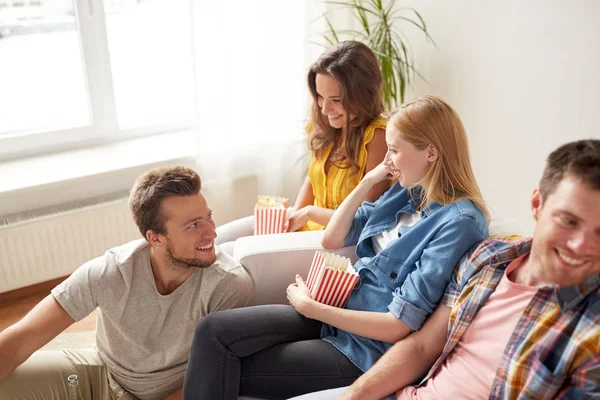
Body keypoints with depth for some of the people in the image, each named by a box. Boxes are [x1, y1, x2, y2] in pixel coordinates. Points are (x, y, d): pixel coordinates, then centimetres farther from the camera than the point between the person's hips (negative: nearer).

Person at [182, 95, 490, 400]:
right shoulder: (406, 192, 7)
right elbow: (331, 239, 10)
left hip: (367, 348, -7)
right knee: (214, 330, -12)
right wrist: (367, 181, 1)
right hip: (340, 311, 7)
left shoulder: (459, 222, -18)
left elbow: (398, 325, -20)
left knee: (225, 375, -12)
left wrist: (310, 307, -15)